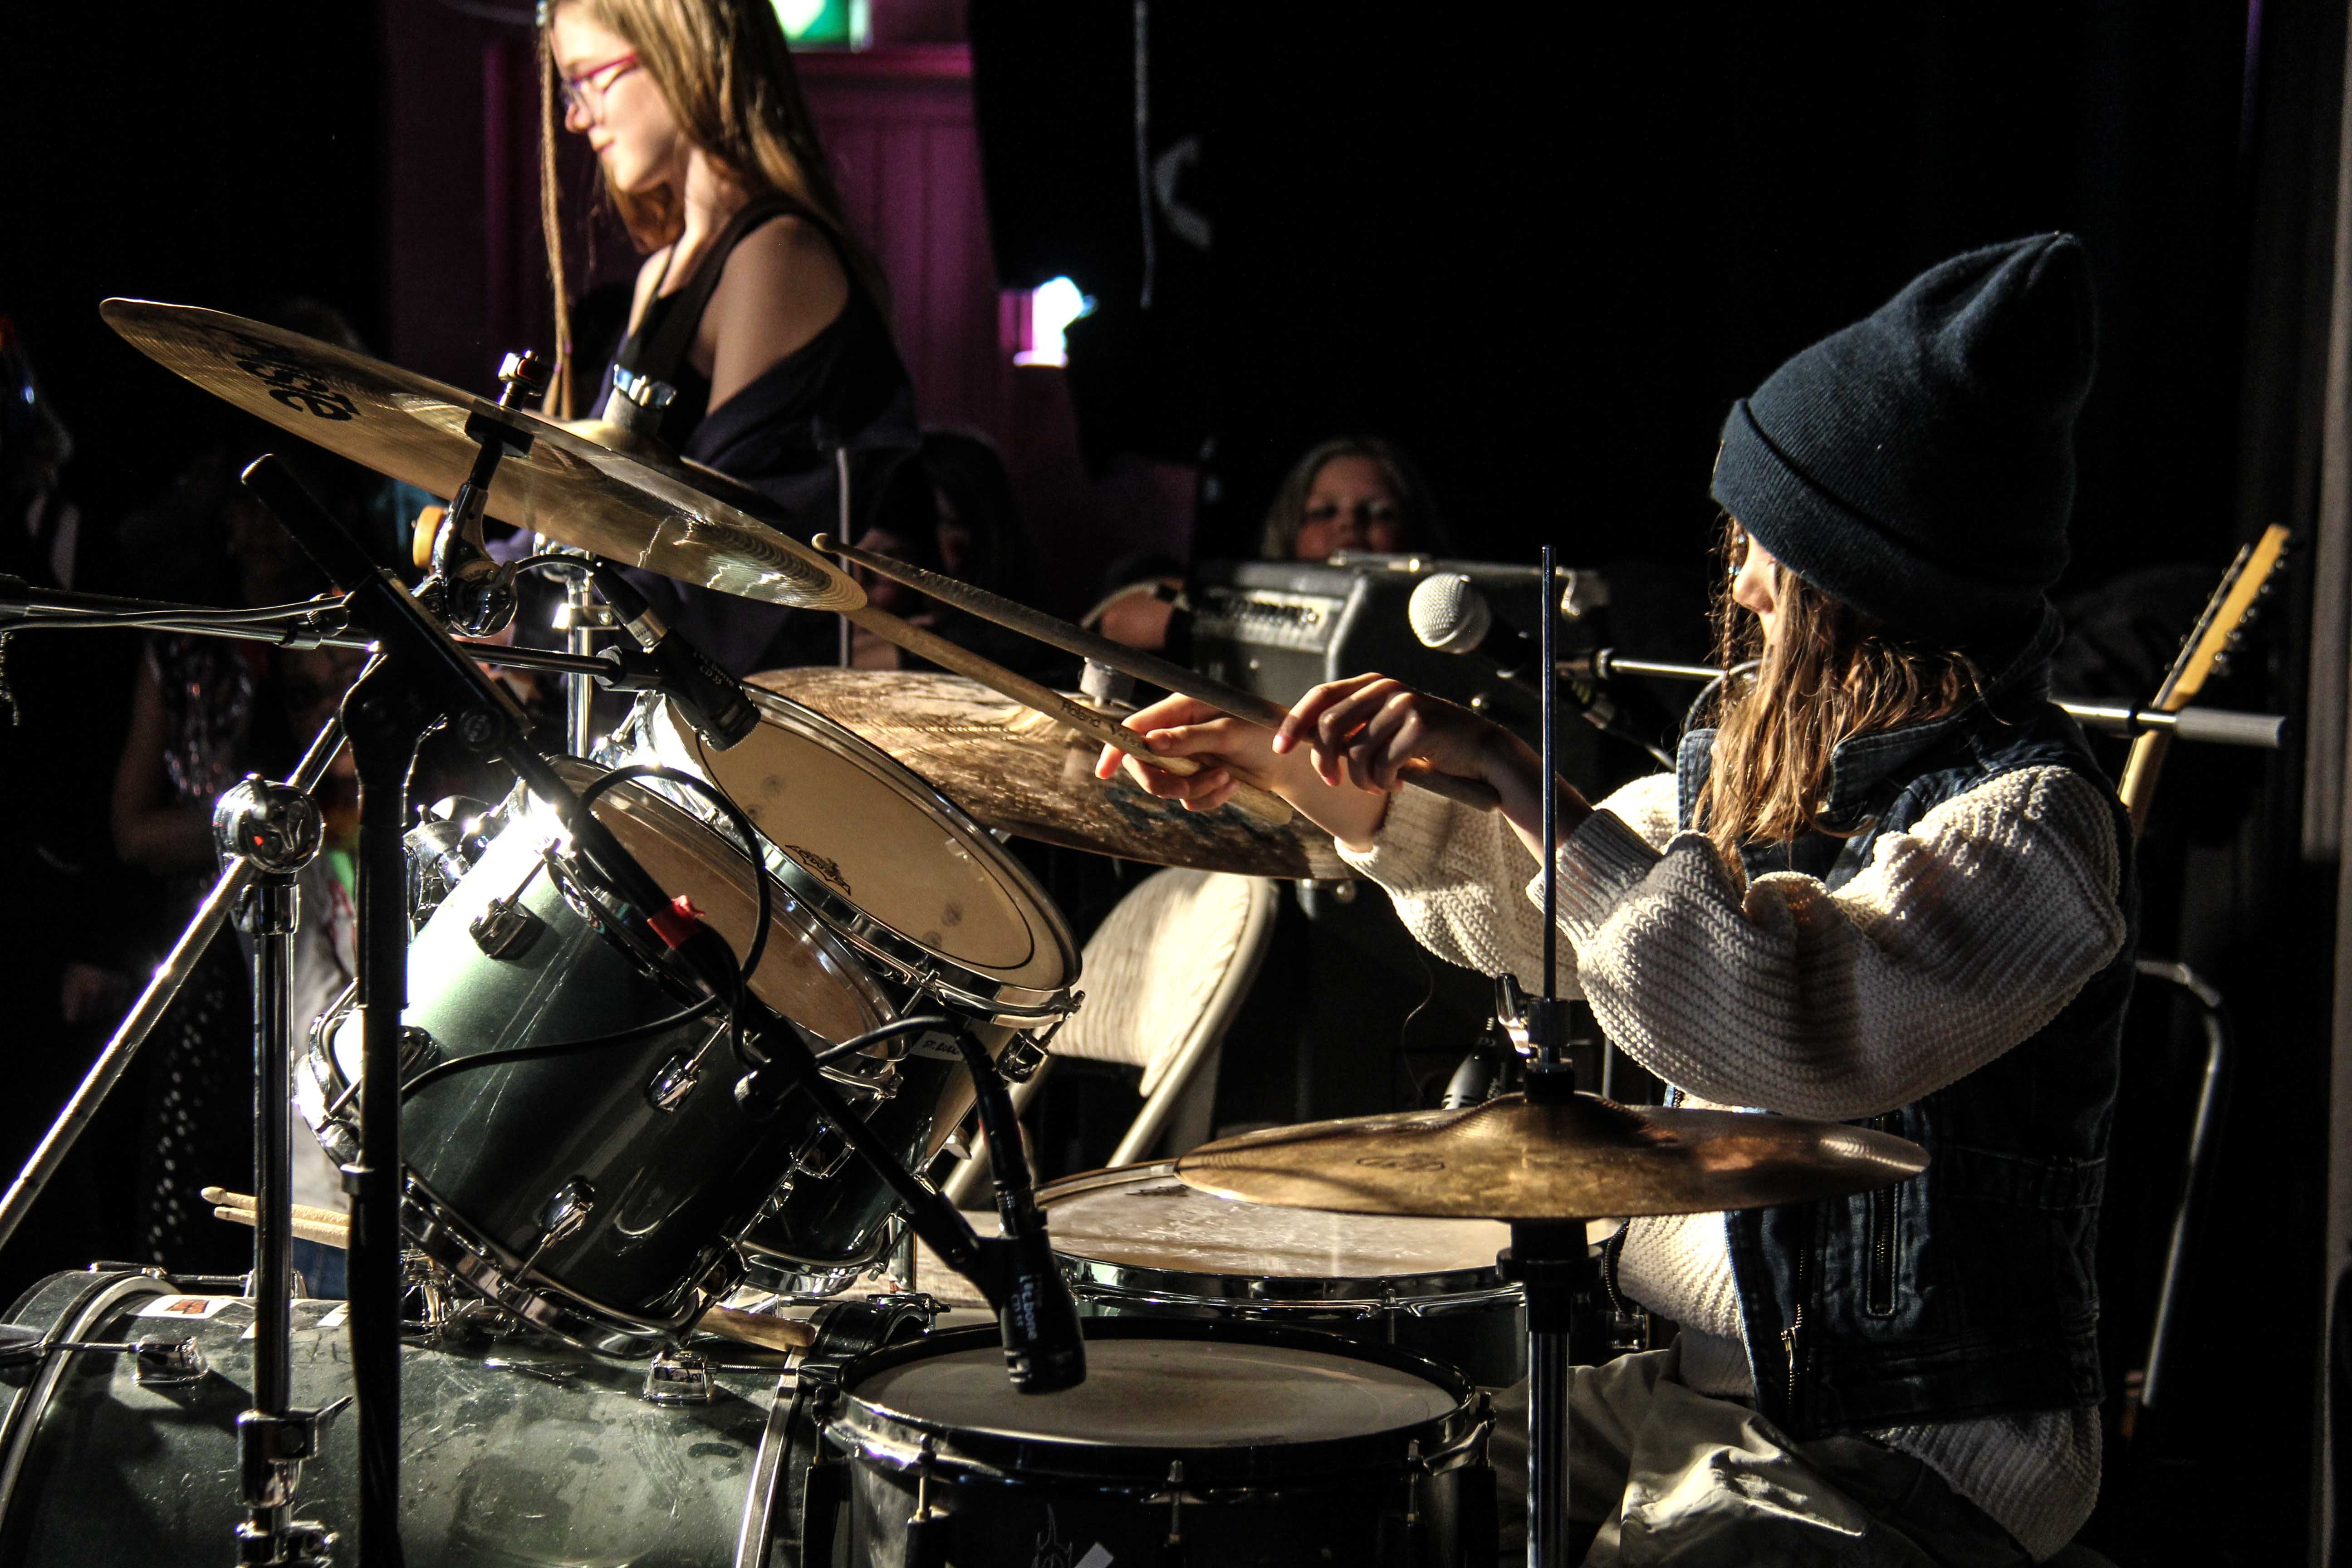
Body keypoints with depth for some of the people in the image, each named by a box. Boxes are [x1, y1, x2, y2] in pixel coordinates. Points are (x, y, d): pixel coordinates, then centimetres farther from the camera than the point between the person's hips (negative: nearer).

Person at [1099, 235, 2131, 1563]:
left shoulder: (2026, 824, -19)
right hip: (1689, 1381, 9)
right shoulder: (1762, 762, 9)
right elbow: (1522, 908, 23)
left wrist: (1512, 772, -35)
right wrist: (1297, 774, 11)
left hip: (1908, 1456, -8)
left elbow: (1807, 1034, -37)